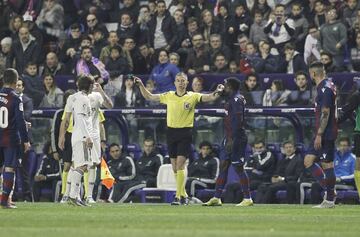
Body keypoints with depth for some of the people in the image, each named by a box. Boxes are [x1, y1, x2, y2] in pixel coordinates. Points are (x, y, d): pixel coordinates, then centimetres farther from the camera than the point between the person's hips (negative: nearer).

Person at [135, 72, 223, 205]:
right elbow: (149, 97, 17)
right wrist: (141, 85, 8)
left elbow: (210, 98, -10)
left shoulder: (193, 97, -1)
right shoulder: (169, 96, 9)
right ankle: (183, 195, 21)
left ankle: (179, 196, -14)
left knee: (180, 165, -13)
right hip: (171, 132, 4)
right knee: (174, 167, 8)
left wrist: (217, 92, -28)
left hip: (185, 133, -4)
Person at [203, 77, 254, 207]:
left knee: (238, 167, -6)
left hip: (236, 139, -10)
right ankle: (216, 198, 11)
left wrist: (232, 139, -24)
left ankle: (247, 199, -1)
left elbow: (238, 120, -22)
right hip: (229, 138, 10)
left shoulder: (236, 100, -15)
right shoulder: (231, 99, 16)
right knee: (223, 166, 9)